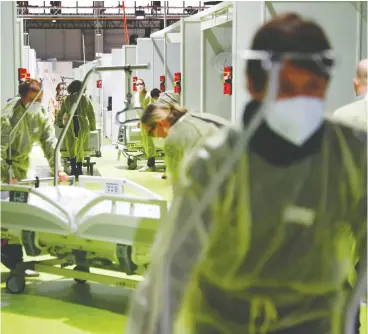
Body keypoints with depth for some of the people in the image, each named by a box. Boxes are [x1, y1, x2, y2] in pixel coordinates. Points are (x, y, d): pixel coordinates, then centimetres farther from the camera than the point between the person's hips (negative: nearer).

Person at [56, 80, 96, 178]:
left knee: (71, 148, 4)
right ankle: (79, 169, 18)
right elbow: (91, 115, 8)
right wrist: (92, 127, 20)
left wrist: (60, 123, 31)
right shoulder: (86, 99, 6)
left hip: (70, 126, -1)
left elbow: (60, 113, 14)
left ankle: (73, 167, -13)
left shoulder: (67, 99, 7)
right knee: (80, 148, 15)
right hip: (83, 126, 1)